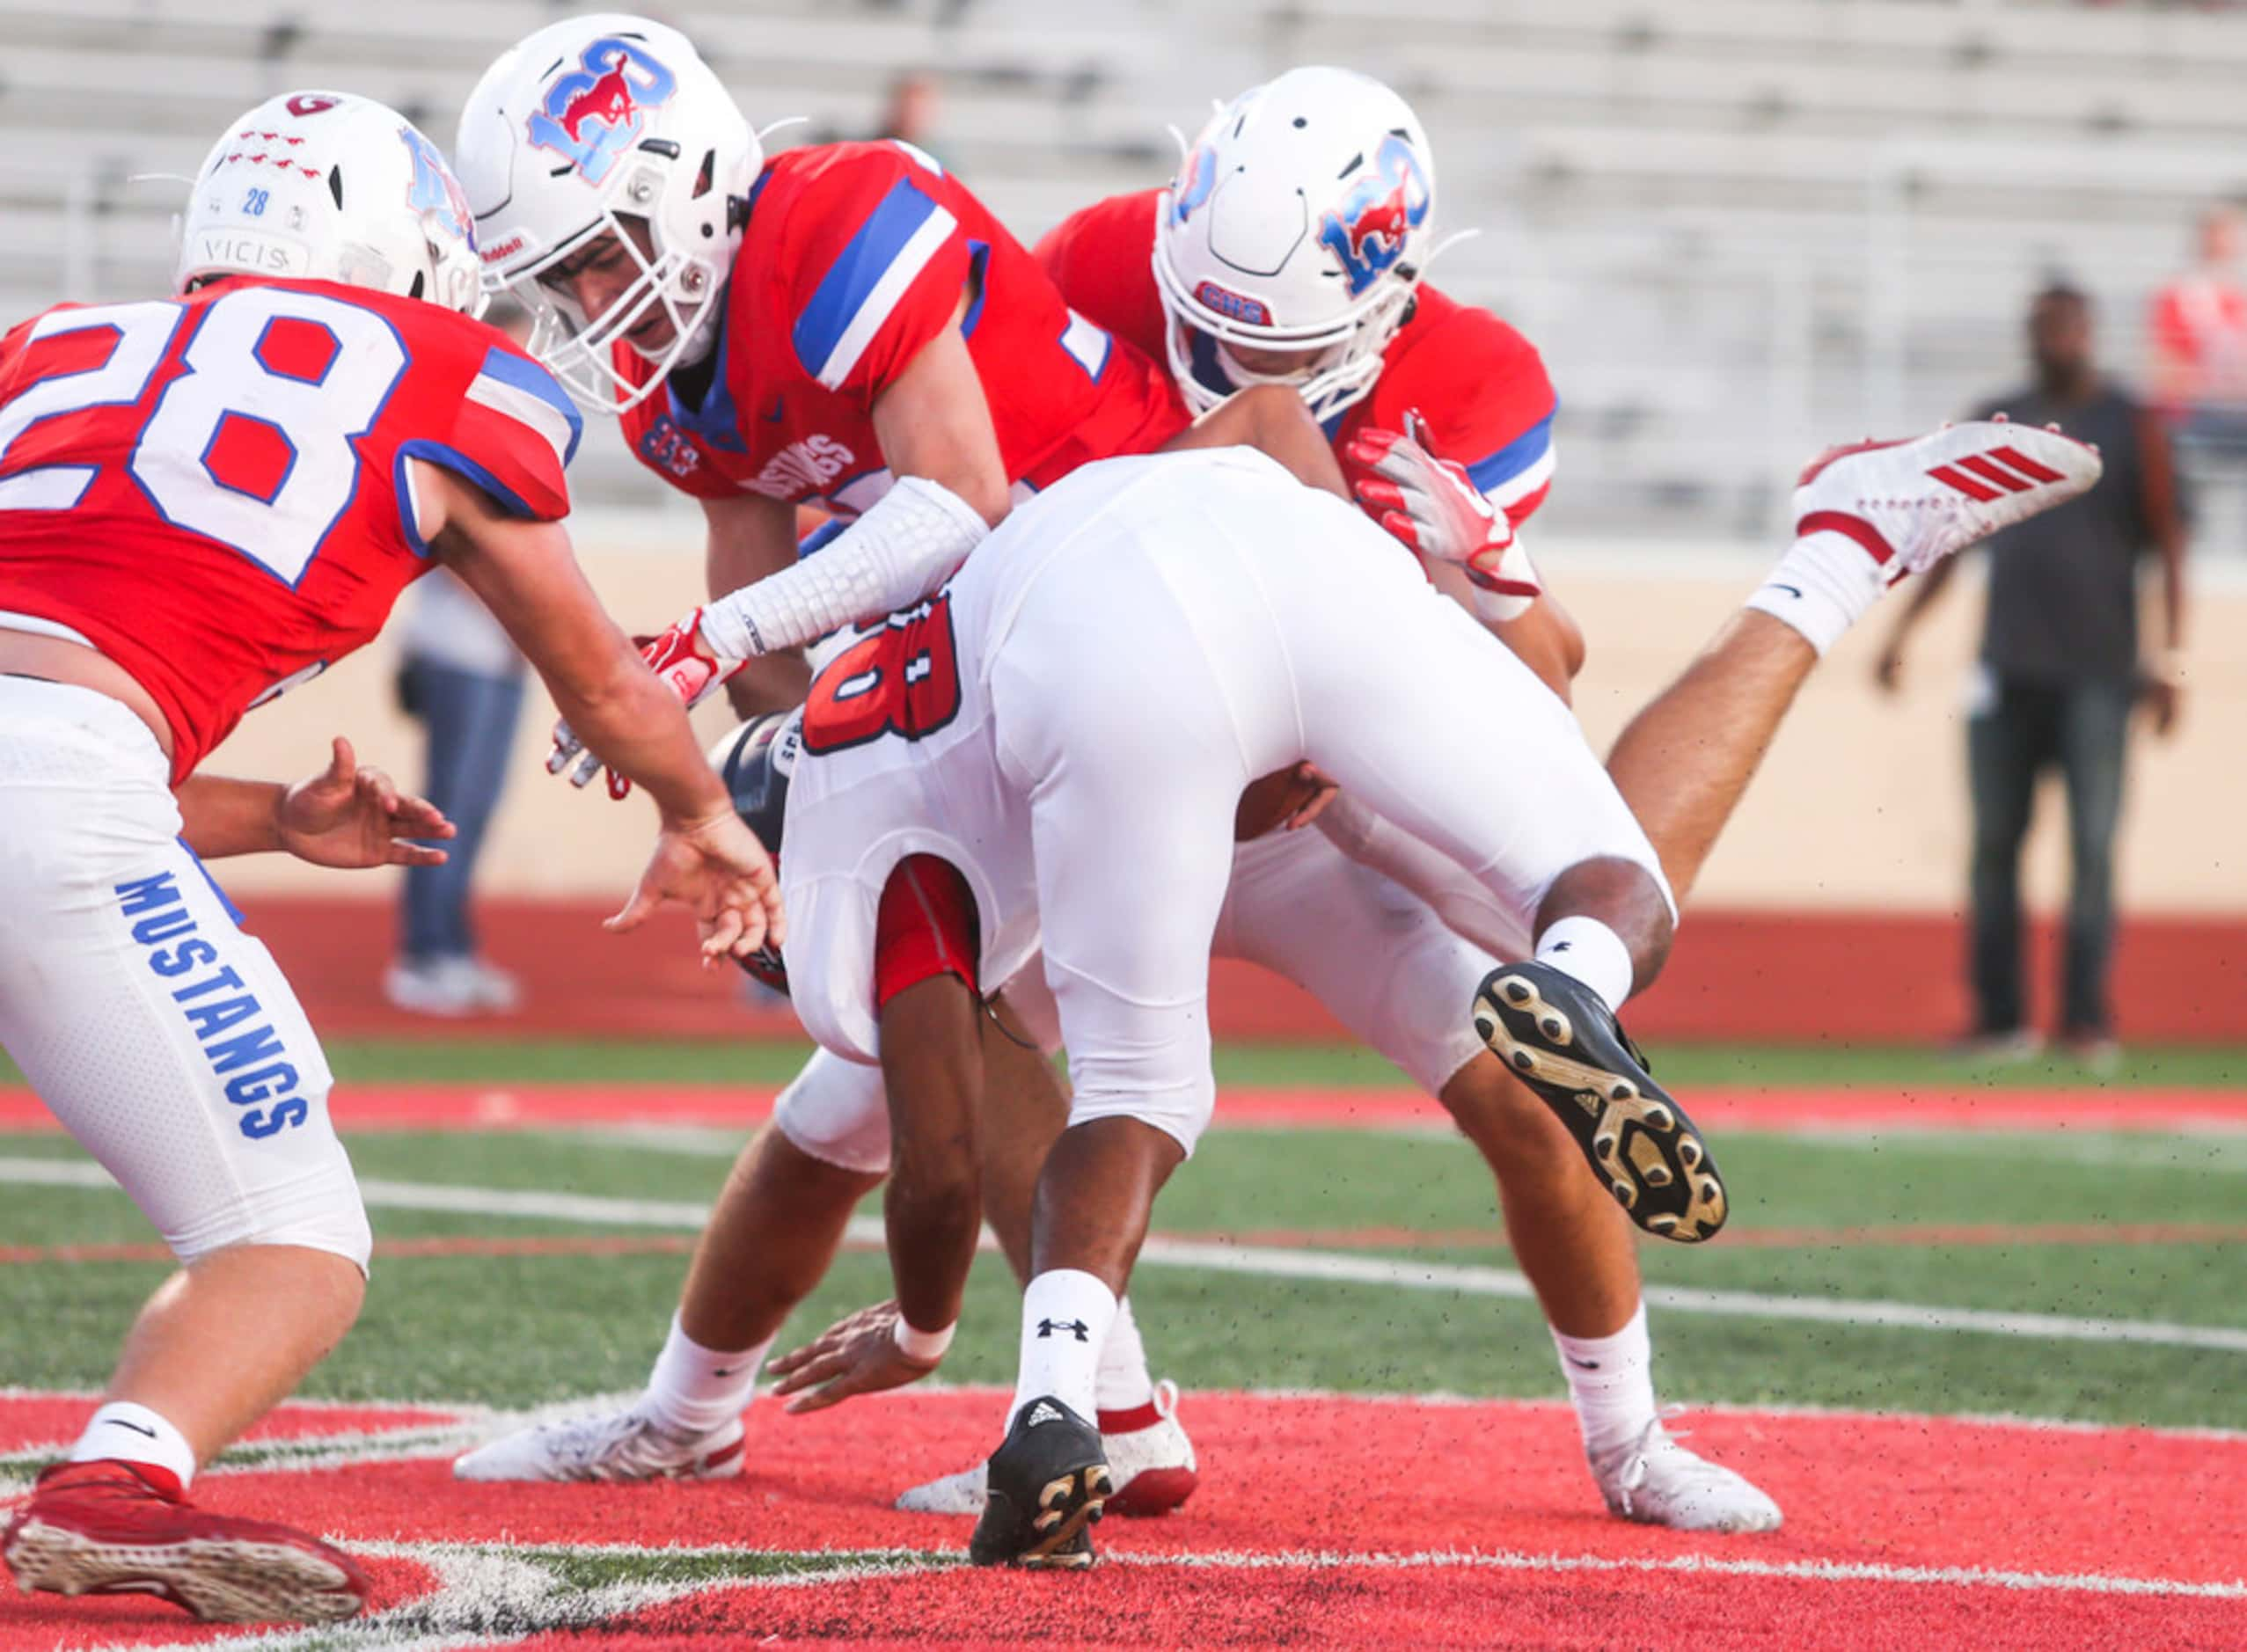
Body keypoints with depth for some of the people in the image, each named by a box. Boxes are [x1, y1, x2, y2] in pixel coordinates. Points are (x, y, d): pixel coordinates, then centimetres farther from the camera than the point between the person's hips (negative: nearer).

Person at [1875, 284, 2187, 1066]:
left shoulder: (2130, 426, 4)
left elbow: (2167, 541, 1)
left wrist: (2169, 657, -8)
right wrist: (1903, 630, 10)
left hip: (2096, 672, -3)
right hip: (2007, 671, 3)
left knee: (2093, 847, -4)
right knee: (1994, 845, 2)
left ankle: (2087, 1018, -1)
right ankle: (1999, 1018, 5)